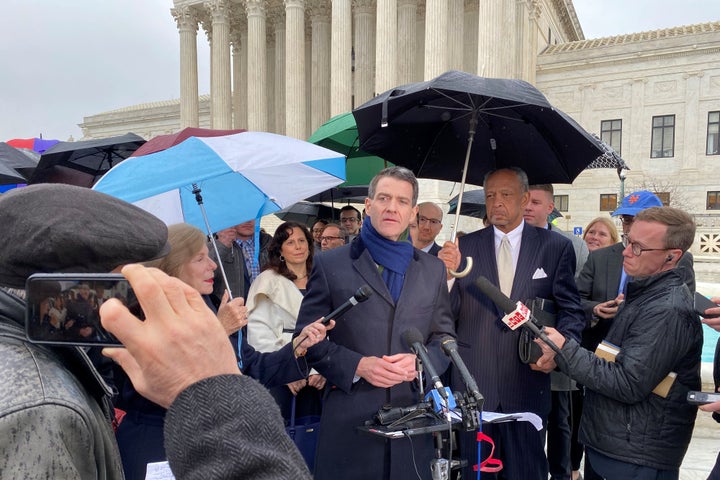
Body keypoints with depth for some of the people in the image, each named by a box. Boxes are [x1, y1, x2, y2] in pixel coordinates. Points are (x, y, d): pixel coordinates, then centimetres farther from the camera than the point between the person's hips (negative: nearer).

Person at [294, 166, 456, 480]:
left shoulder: (433, 270, 10)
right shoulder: (330, 264, 0)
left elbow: (445, 336, 12)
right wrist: (357, 365, -14)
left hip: (414, 416, 3)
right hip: (349, 419, -2)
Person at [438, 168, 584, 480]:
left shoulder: (556, 247, 1)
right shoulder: (466, 246, 1)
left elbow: (571, 310, 3)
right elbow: (450, 312, 0)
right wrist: (449, 273, -18)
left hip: (527, 382, 0)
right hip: (473, 383, 1)